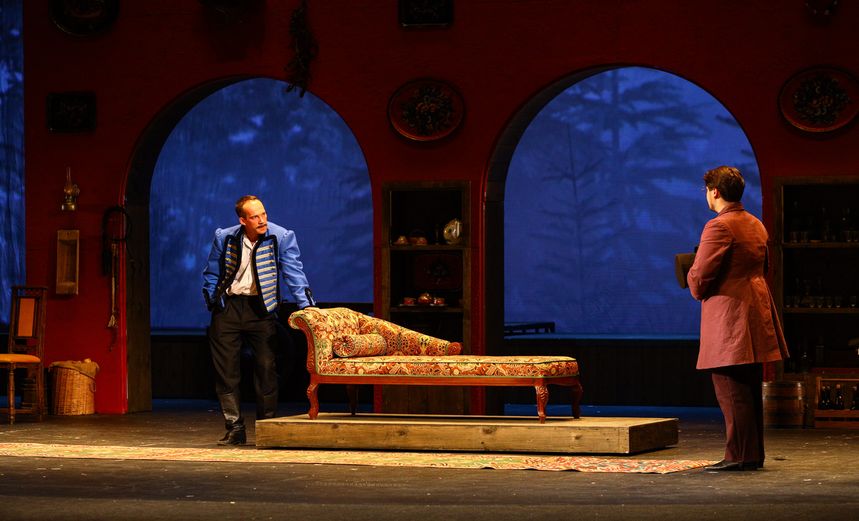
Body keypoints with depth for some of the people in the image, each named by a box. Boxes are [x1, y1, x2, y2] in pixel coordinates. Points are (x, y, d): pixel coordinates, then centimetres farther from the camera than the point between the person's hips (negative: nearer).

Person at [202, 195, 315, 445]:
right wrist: (212, 303, 6)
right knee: (226, 369, 0)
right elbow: (211, 274, 12)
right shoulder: (224, 238, 0)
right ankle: (235, 427, 8)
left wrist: (307, 306, -20)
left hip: (261, 309, -2)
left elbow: (294, 274, -11)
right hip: (228, 307, 2)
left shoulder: (281, 238, -7)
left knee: (266, 367, -2)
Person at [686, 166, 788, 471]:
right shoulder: (756, 225, 15)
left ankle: (740, 456, -8)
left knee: (732, 393, -7)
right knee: (750, 392, 13)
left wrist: (696, 288, 6)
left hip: (728, 319, -9)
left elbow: (700, 277, -16)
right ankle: (754, 455, 16)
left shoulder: (719, 227, -13)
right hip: (756, 315, 9)